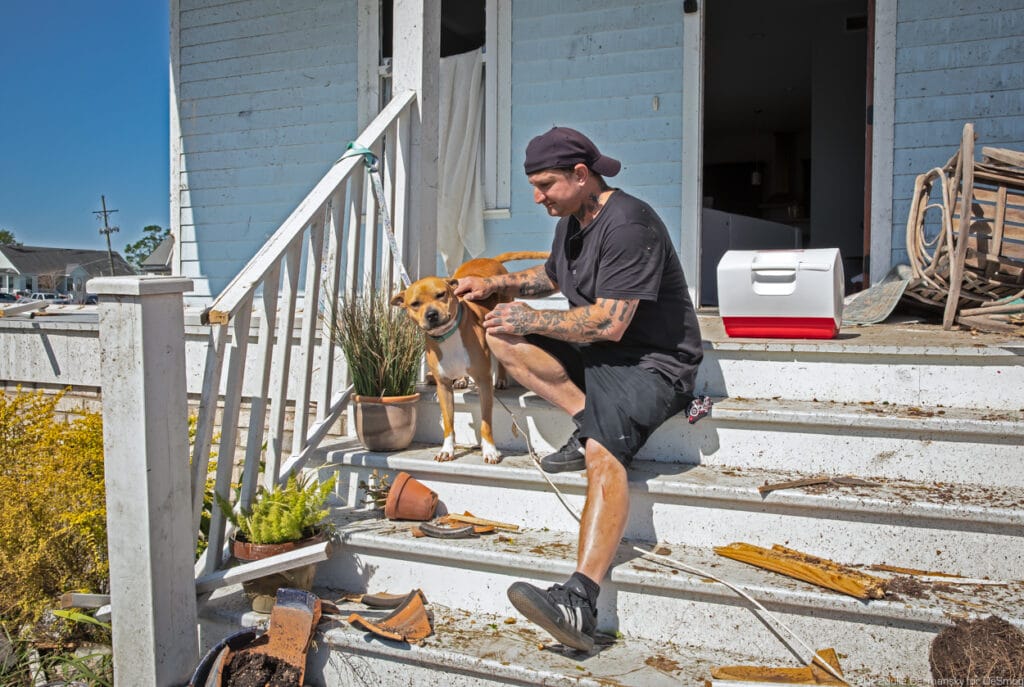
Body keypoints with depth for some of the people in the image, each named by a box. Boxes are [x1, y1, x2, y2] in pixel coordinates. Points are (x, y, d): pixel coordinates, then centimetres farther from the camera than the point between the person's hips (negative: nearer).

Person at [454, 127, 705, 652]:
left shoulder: (628, 224, -19)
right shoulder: (573, 219, 12)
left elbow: (609, 324, -25)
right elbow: (551, 275, 33)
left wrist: (531, 320, -15)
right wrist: (495, 284, 16)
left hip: (651, 362, -10)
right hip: (593, 351, 10)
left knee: (604, 452, -34)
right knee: (501, 335, -3)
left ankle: (580, 604, -43)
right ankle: (591, 424, -12)